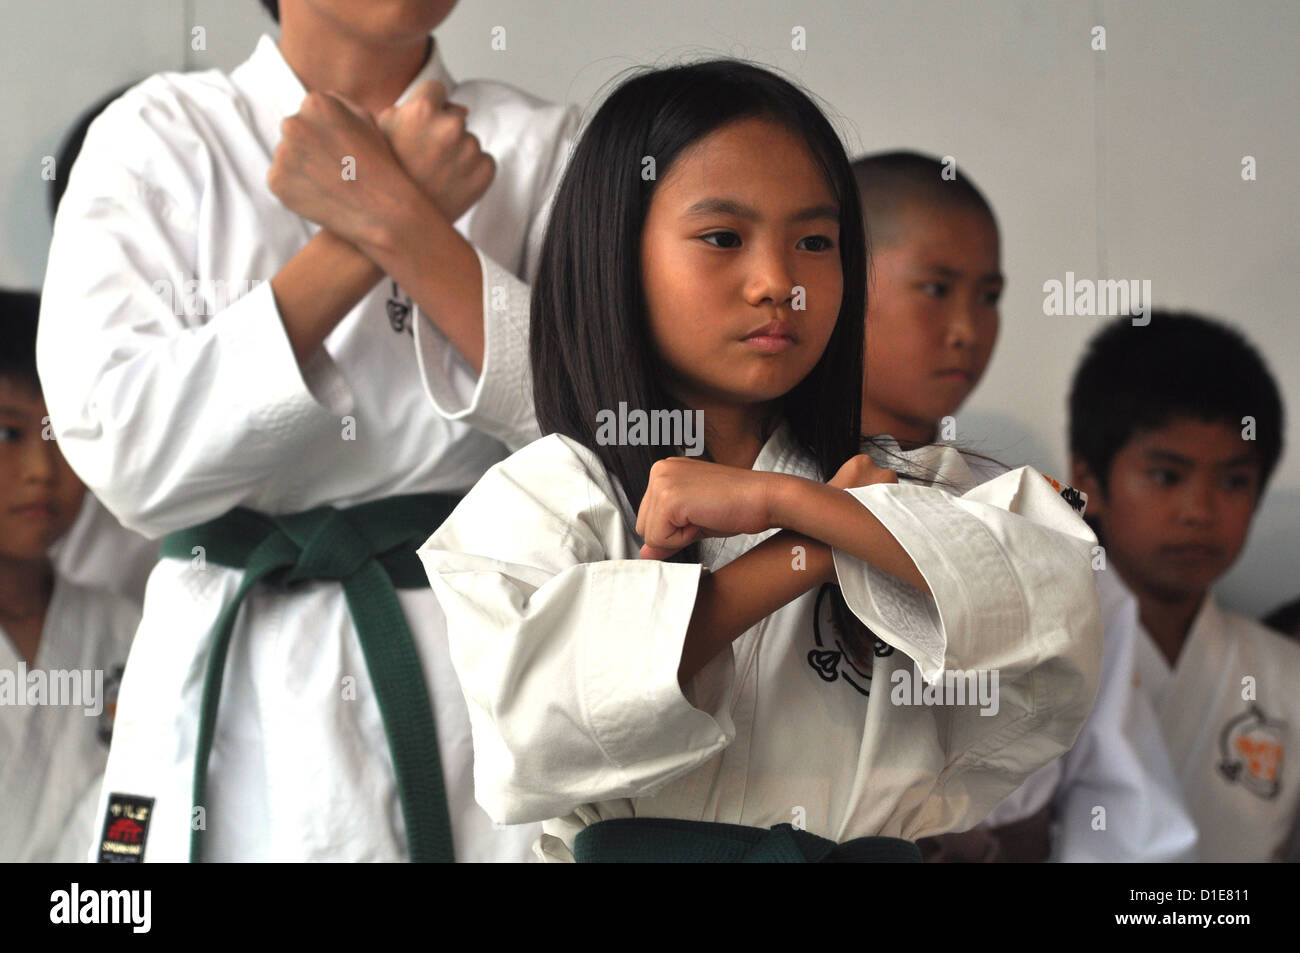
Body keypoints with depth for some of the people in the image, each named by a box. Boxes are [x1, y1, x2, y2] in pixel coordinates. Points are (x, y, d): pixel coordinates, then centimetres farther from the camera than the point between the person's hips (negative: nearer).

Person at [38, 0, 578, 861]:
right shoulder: (159, 137, 0)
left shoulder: (540, 146, 3)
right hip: (238, 684, 0)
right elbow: (128, 452, -13)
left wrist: (402, 221, -17)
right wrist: (360, 242, -15)